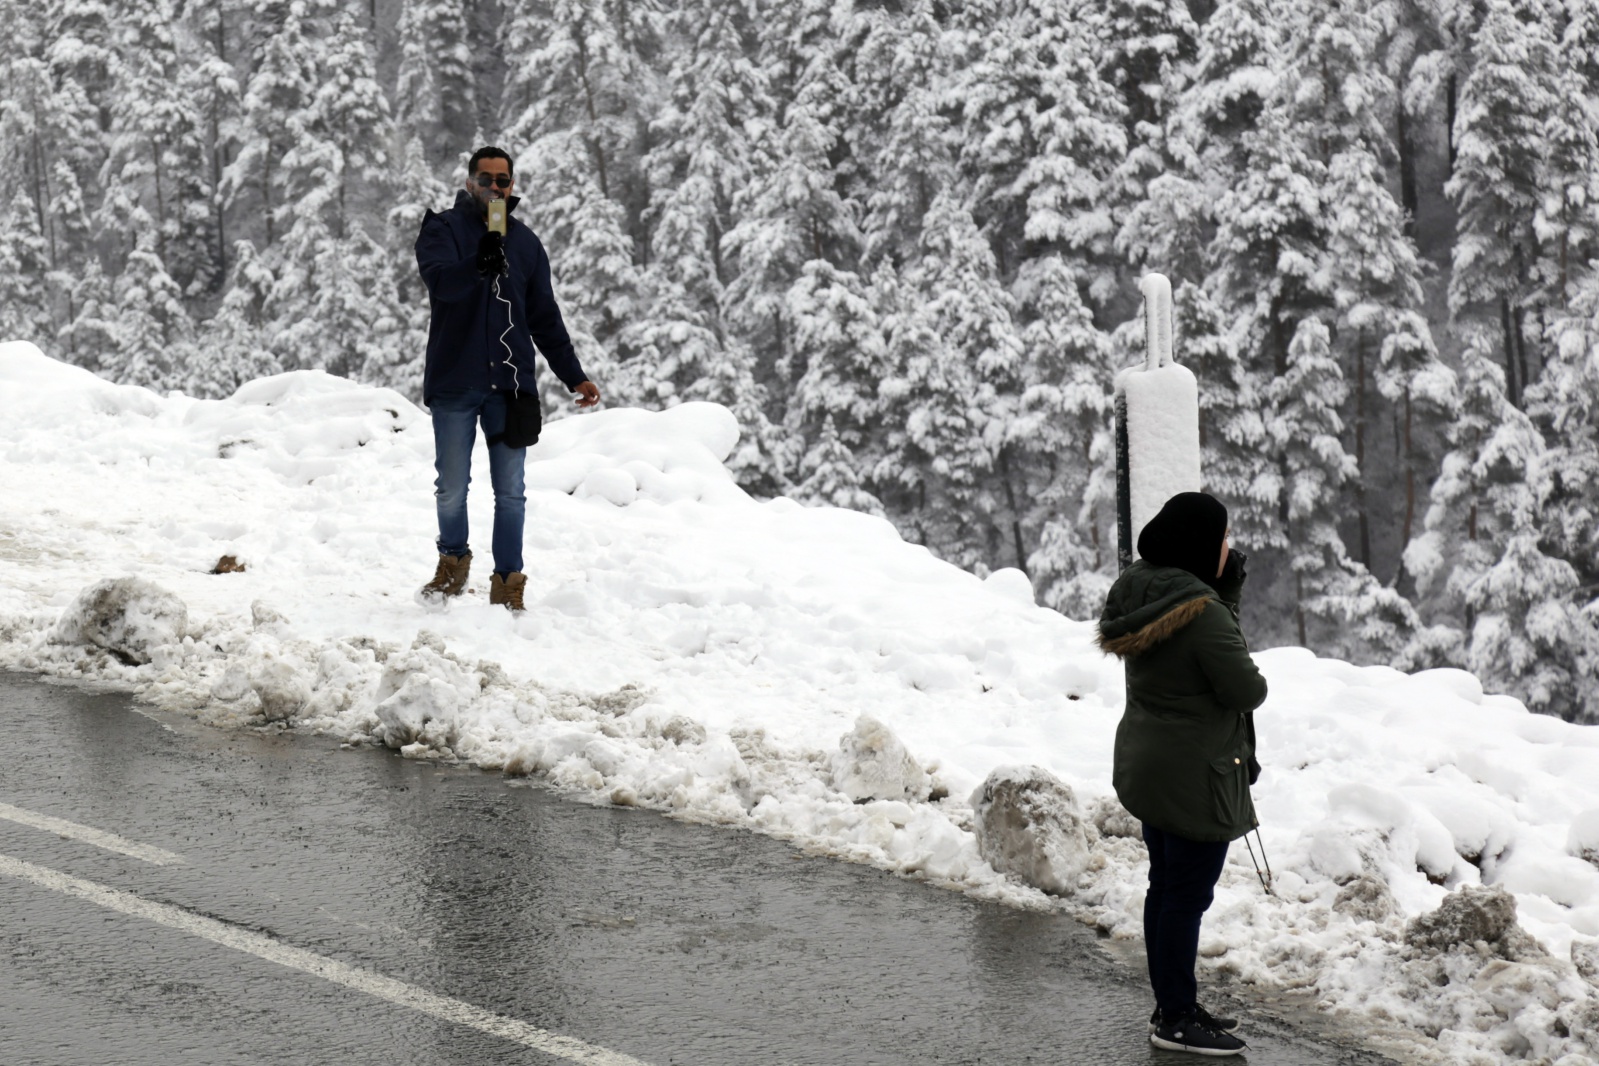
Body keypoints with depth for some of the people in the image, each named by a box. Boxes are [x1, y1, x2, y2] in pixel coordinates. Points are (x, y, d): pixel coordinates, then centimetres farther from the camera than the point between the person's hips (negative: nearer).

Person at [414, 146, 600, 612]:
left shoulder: (526, 243, 13)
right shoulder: (443, 229, 1)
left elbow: (545, 319, 17)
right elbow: (439, 280, -21)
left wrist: (574, 376, 13)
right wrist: (478, 266, -41)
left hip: (510, 385, 3)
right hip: (454, 385, -2)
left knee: (510, 492, 2)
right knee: (452, 488, 5)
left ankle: (507, 583, 8)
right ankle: (453, 561, 27)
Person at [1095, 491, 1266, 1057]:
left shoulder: (1138, 592, 4)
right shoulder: (1202, 612, -24)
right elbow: (1246, 691, -20)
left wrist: (1229, 590, 4)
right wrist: (1255, 679, 3)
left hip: (1147, 765, 10)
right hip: (1195, 776, -10)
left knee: (1166, 886, 17)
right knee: (1188, 894, -1)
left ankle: (1172, 1006, 27)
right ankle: (1177, 1020, 6)